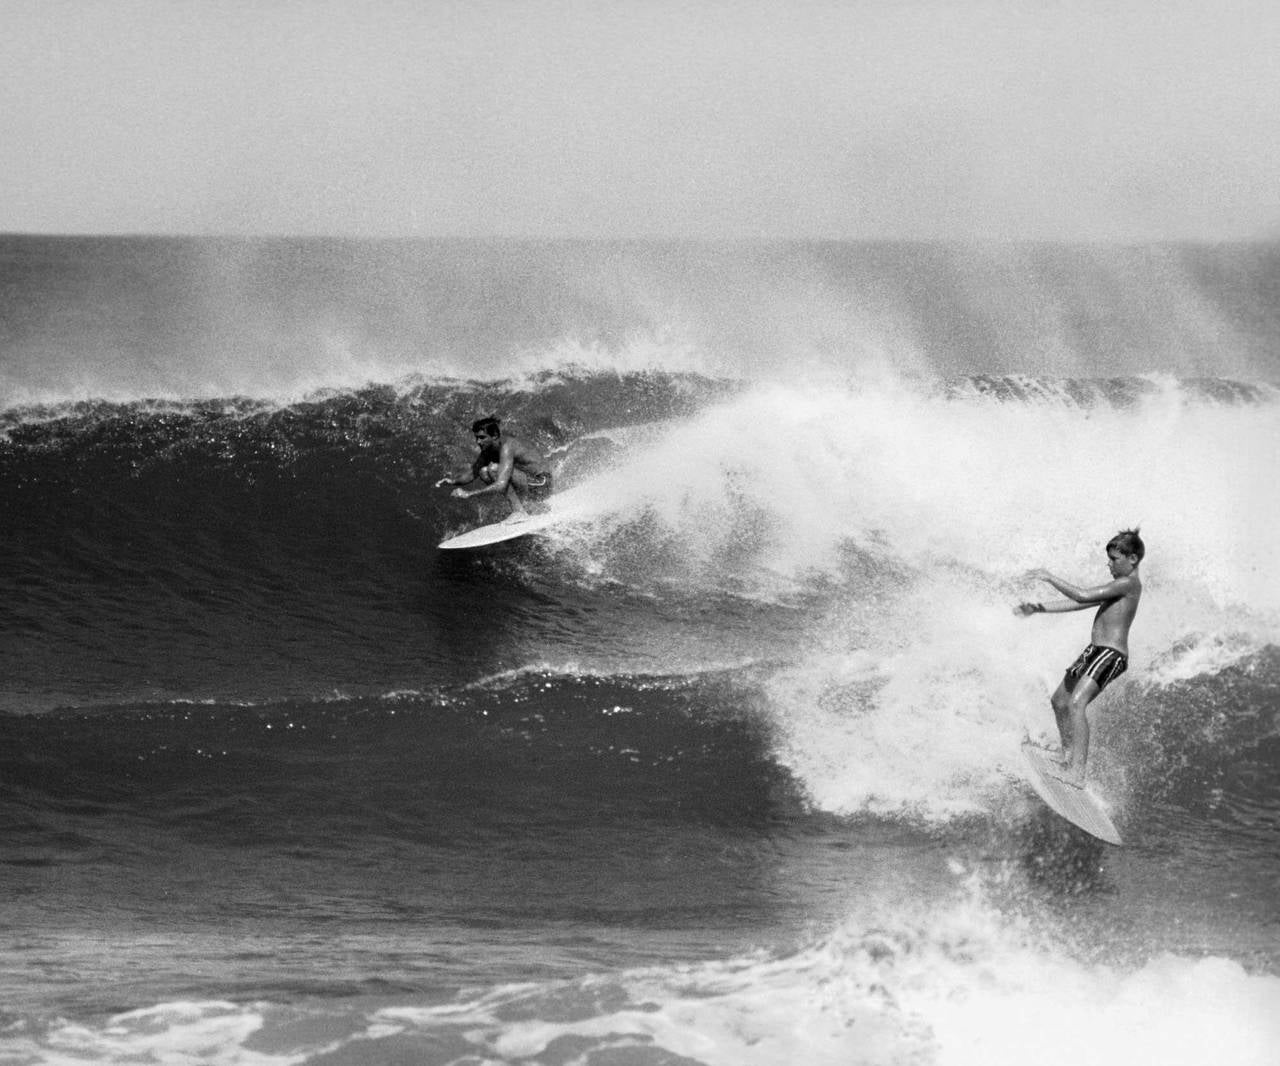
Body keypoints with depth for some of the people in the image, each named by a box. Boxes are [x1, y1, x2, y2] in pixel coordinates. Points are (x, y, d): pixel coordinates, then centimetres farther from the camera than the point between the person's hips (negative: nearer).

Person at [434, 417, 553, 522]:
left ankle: (519, 512, -16)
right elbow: (472, 474, 10)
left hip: (541, 485, -9)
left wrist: (469, 494, -34)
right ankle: (520, 507, 5)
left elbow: (500, 486, -34)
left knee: (494, 469, -24)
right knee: (484, 472, 1)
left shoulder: (506, 447, -26)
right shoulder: (487, 449, 1)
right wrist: (454, 481, -11)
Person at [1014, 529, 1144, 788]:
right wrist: (1038, 609, 16)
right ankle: (1069, 759, 30)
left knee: (1077, 703, -27)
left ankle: (1077, 773, -36)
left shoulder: (1129, 583, -11)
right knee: (1059, 701, 19)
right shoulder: (1117, 587, 21)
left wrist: (1050, 578, -9)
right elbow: (1076, 604, 23)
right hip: (1095, 651, 11)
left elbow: (1083, 596, -18)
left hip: (1110, 654, -11)